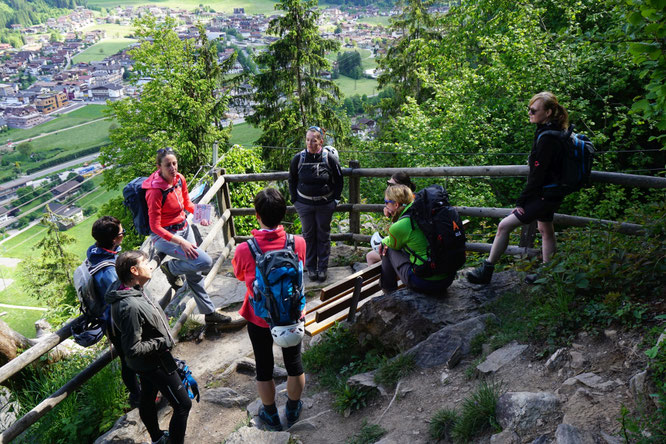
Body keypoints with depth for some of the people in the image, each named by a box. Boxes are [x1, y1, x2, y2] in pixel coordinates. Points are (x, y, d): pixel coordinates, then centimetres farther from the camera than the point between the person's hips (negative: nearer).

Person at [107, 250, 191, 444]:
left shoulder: (134, 291, -5)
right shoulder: (131, 306, -35)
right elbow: (132, 349, -29)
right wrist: (163, 343, -20)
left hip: (146, 363, 10)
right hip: (155, 364, -10)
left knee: (147, 399, 27)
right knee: (183, 405, 2)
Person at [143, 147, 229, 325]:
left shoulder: (179, 179, -3)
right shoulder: (156, 191, -24)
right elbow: (155, 227, -22)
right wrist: (181, 242, -26)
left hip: (184, 227, 7)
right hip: (165, 236, -7)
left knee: (194, 272, 13)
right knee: (205, 262, -20)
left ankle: (209, 312, 25)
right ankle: (171, 268, 8)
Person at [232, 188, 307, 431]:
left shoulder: (244, 250, -27)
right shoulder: (298, 243, -22)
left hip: (259, 319, -1)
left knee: (264, 367, 21)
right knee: (294, 363, 23)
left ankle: (271, 415, 42)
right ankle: (293, 409, 45)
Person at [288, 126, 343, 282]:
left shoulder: (330, 158, -11)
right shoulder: (298, 159, -9)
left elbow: (338, 181, 3)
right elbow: (292, 180, 6)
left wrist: (335, 200, 1)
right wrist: (295, 199, 4)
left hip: (325, 204, -1)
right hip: (304, 204, 1)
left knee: (324, 235, 11)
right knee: (308, 235, 12)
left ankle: (323, 267, 25)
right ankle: (310, 267, 27)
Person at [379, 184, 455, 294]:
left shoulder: (398, 227, -14)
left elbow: (394, 245, 10)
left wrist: (384, 241, 31)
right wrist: (387, 241, 20)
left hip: (426, 283, -7)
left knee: (389, 249, 13)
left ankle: (388, 291, 27)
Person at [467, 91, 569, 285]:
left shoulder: (547, 137, -23)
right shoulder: (553, 132, 8)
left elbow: (537, 175, -24)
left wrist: (521, 201, -17)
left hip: (544, 196, -11)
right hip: (550, 194, 11)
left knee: (504, 226, -9)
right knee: (545, 230, 21)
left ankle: (487, 270, 0)